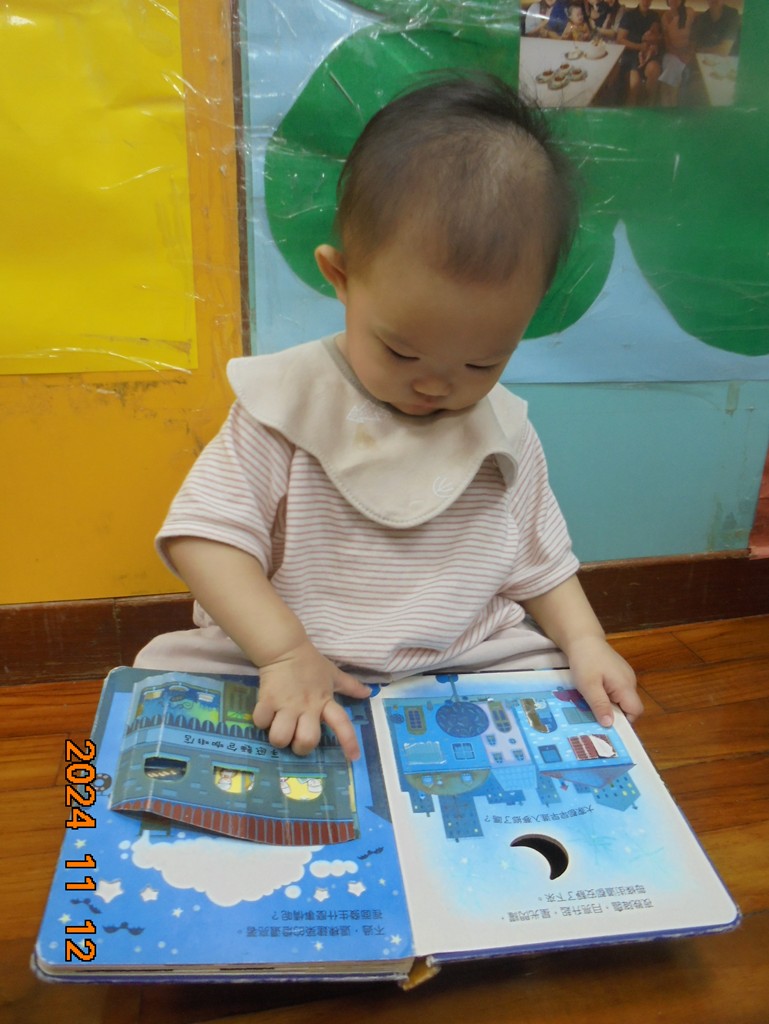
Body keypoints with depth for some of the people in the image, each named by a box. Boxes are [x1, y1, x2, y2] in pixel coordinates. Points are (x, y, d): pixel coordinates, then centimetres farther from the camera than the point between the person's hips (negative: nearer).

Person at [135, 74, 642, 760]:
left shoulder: (505, 434, 0)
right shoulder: (288, 400, -10)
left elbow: (538, 560, 11)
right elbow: (207, 531, -13)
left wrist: (584, 641, -6)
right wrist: (285, 652, -24)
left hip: (470, 672, 2)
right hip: (287, 675, -1)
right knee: (168, 672, -23)